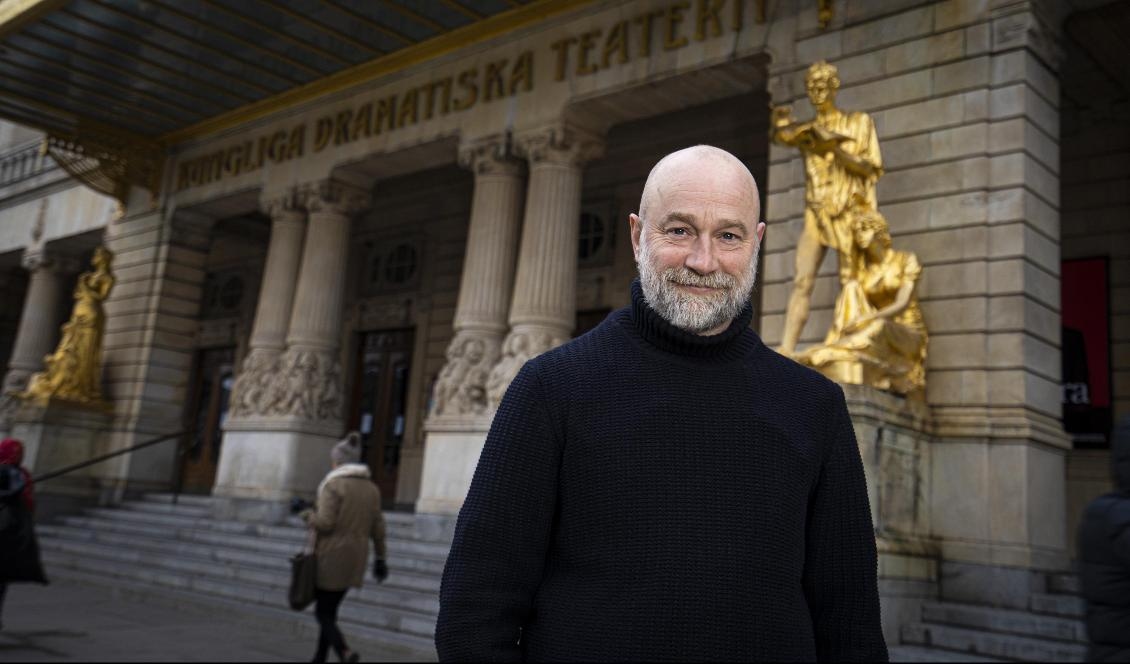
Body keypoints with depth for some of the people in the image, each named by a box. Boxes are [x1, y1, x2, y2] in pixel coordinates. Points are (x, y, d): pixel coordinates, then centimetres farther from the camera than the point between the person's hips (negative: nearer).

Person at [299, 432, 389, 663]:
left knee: (323, 613, 3)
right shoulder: (371, 487, 7)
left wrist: (308, 516, 1)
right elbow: (377, 528, 6)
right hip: (354, 558, 6)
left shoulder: (333, 484, -13)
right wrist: (380, 557, 13)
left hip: (331, 556, -6)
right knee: (330, 610, 18)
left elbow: (325, 523, -19)